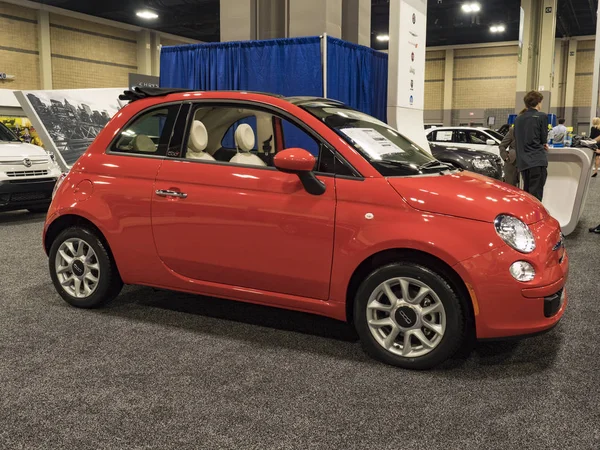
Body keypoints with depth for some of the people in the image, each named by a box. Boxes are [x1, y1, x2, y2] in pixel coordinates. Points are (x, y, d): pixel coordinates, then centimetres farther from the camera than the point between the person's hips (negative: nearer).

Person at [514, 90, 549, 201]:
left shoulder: (518, 119, 14)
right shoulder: (542, 116, -3)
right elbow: (544, 139, 0)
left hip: (523, 162, 6)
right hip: (537, 160, -6)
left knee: (526, 193, 15)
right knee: (535, 195, -7)